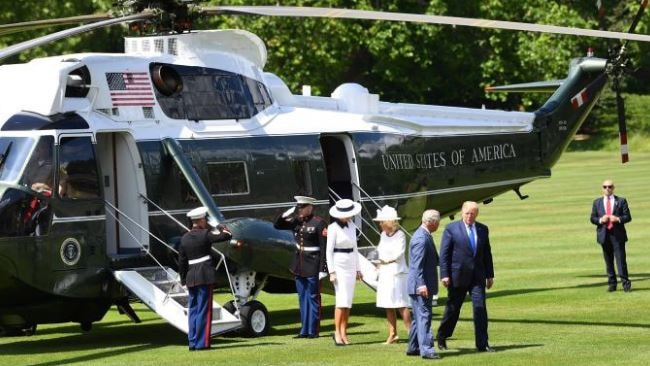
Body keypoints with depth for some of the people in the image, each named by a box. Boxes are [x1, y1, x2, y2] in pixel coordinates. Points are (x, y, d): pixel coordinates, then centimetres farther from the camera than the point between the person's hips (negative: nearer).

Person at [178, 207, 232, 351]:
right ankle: (201, 342, -3)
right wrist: (221, 228, 12)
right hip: (205, 276, -6)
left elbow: (182, 261, 10)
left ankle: (193, 342, 12)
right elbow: (227, 236, -8)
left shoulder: (185, 238, 9)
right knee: (204, 310, -2)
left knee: (193, 310, 11)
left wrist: (183, 279, 17)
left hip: (191, 278, 6)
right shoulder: (206, 234, -8)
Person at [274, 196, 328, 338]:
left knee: (313, 298, 0)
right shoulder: (297, 222, 7)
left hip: (312, 267, -7)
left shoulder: (319, 223, -12)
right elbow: (277, 225, 16)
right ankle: (305, 330, 17)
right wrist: (288, 213, 0)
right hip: (299, 266, 7)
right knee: (302, 298, 11)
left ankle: (313, 330, 5)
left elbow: (324, 248, -13)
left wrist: (322, 269, -17)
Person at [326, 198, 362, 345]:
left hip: (351, 265, 6)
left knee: (348, 301, 4)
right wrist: (331, 271, -14)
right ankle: (337, 332, -8)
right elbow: (329, 251, -9)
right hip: (339, 265, -6)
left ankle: (343, 332, 7)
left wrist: (358, 269, 15)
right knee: (342, 299, -13)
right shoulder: (333, 228, -8)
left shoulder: (351, 225, 10)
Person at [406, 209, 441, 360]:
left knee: (419, 317, 16)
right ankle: (426, 350, -14)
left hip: (423, 285, 11)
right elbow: (417, 264, -25)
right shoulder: (421, 238, -19)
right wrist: (421, 285, -29)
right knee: (424, 316, -12)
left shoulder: (424, 235, 14)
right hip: (421, 285, -11)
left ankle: (413, 348, 22)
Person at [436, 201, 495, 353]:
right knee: (452, 309, 8)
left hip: (477, 277, 3)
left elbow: (487, 253, 14)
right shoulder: (451, 229, -4)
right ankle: (441, 338, 27)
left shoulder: (483, 229, 9)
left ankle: (482, 344, -4)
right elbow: (444, 253, -5)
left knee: (480, 308, -6)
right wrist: (444, 275, -12)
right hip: (458, 276, -3)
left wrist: (490, 275, 12)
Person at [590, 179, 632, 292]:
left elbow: (628, 217, 2)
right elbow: (592, 219, 9)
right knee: (608, 261, 5)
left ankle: (625, 284, -5)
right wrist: (600, 220, -11)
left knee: (621, 259, -7)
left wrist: (618, 219, -16)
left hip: (618, 234, -2)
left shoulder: (621, 201, 6)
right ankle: (612, 284, 11)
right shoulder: (597, 202, 12)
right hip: (604, 235, 2)